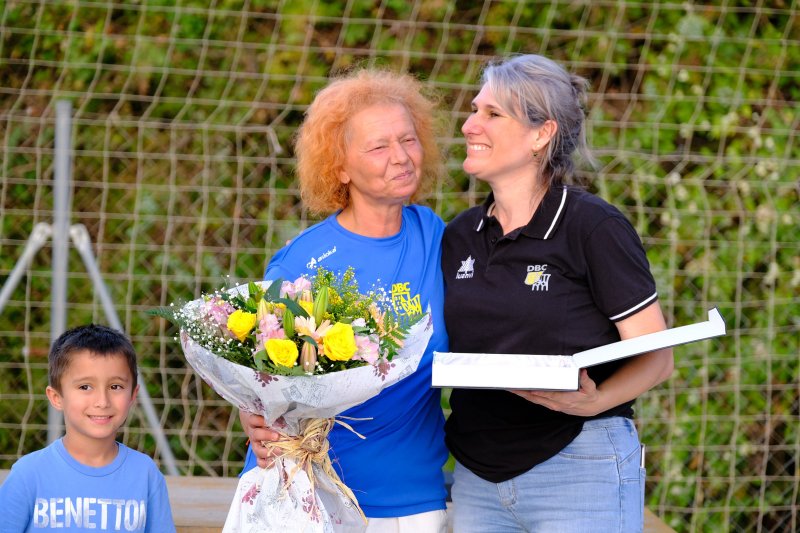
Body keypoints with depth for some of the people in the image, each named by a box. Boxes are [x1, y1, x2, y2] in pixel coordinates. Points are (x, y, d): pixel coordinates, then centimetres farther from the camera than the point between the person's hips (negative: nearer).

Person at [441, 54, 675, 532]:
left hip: (579, 470, -5)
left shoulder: (596, 229, -8)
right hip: (478, 474, 6)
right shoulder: (460, 237, 11)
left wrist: (593, 402, -25)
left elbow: (656, 358, -8)